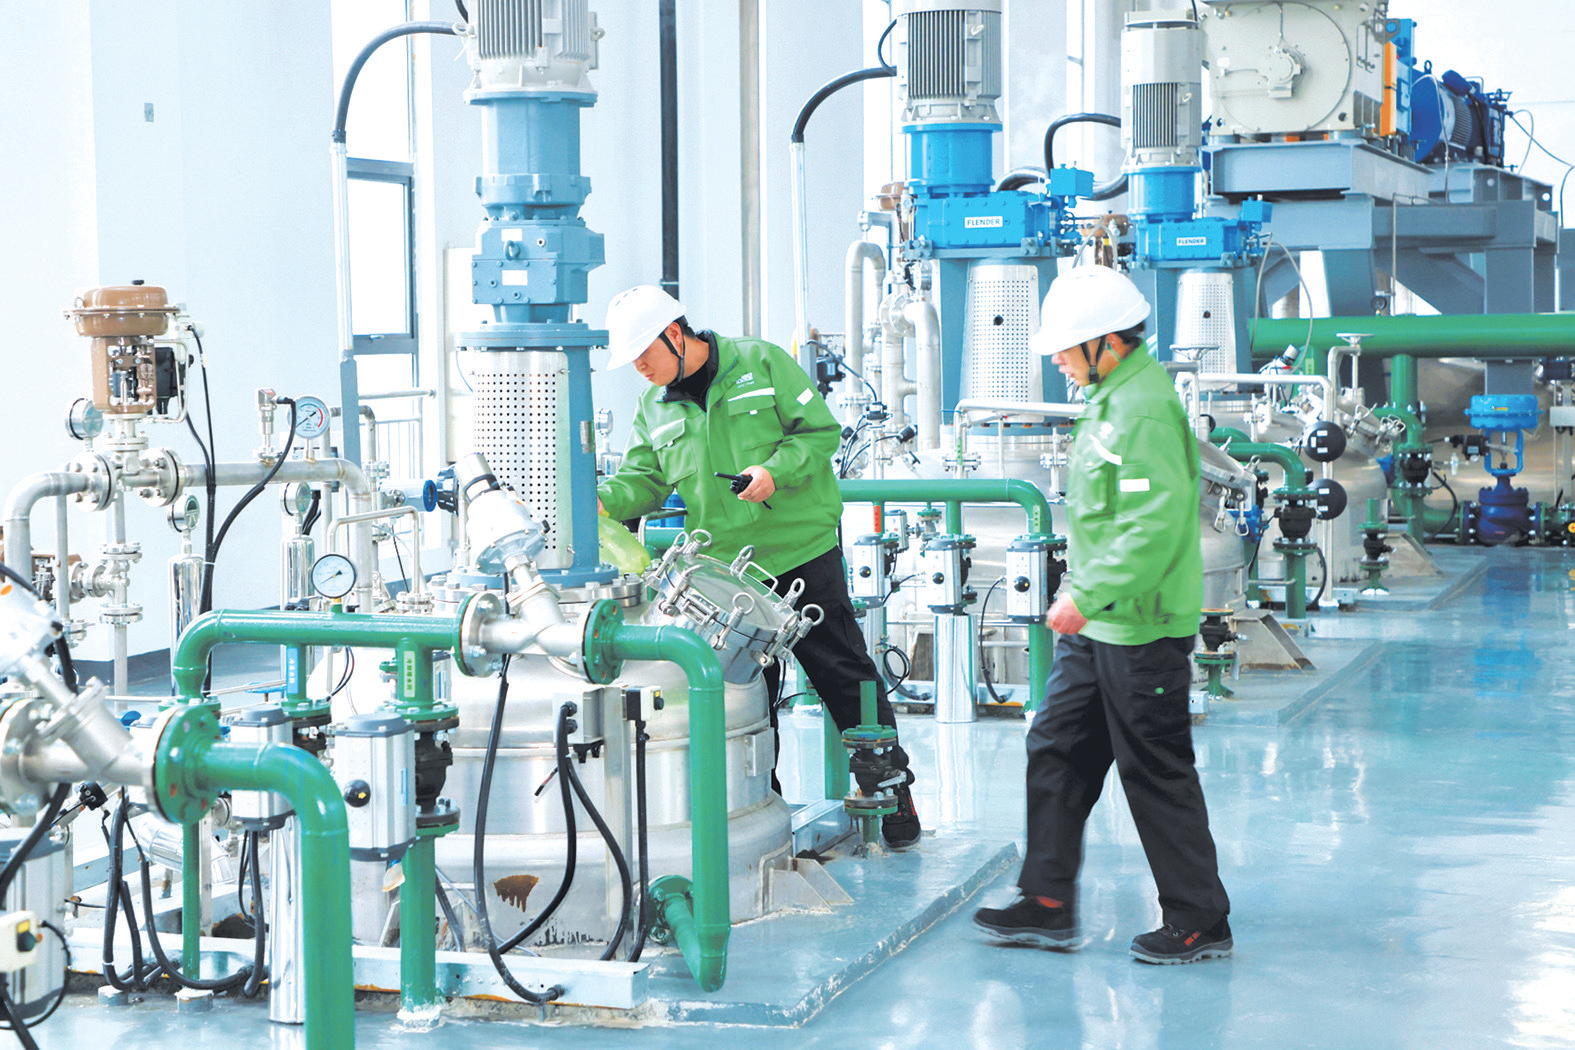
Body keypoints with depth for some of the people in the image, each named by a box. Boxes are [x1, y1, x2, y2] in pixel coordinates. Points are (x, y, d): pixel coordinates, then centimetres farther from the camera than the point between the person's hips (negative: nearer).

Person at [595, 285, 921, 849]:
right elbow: (643, 481, 7)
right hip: (726, 570, 4)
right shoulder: (654, 410, 9)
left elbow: (820, 430, -3)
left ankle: (892, 787, 12)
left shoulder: (761, 363, -3)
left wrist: (776, 470, -19)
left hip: (803, 551, -3)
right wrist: (604, 500, -14)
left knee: (842, 671, 1)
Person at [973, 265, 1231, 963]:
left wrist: (1089, 598, -25)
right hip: (1100, 624, 10)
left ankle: (1201, 923, 11)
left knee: (1157, 773, -1)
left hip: (1139, 629, -10)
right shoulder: (1112, 397, 12)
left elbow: (1154, 525, -27)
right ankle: (1047, 904, 21)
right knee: (1056, 750, 13)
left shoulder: (1144, 411, -20)